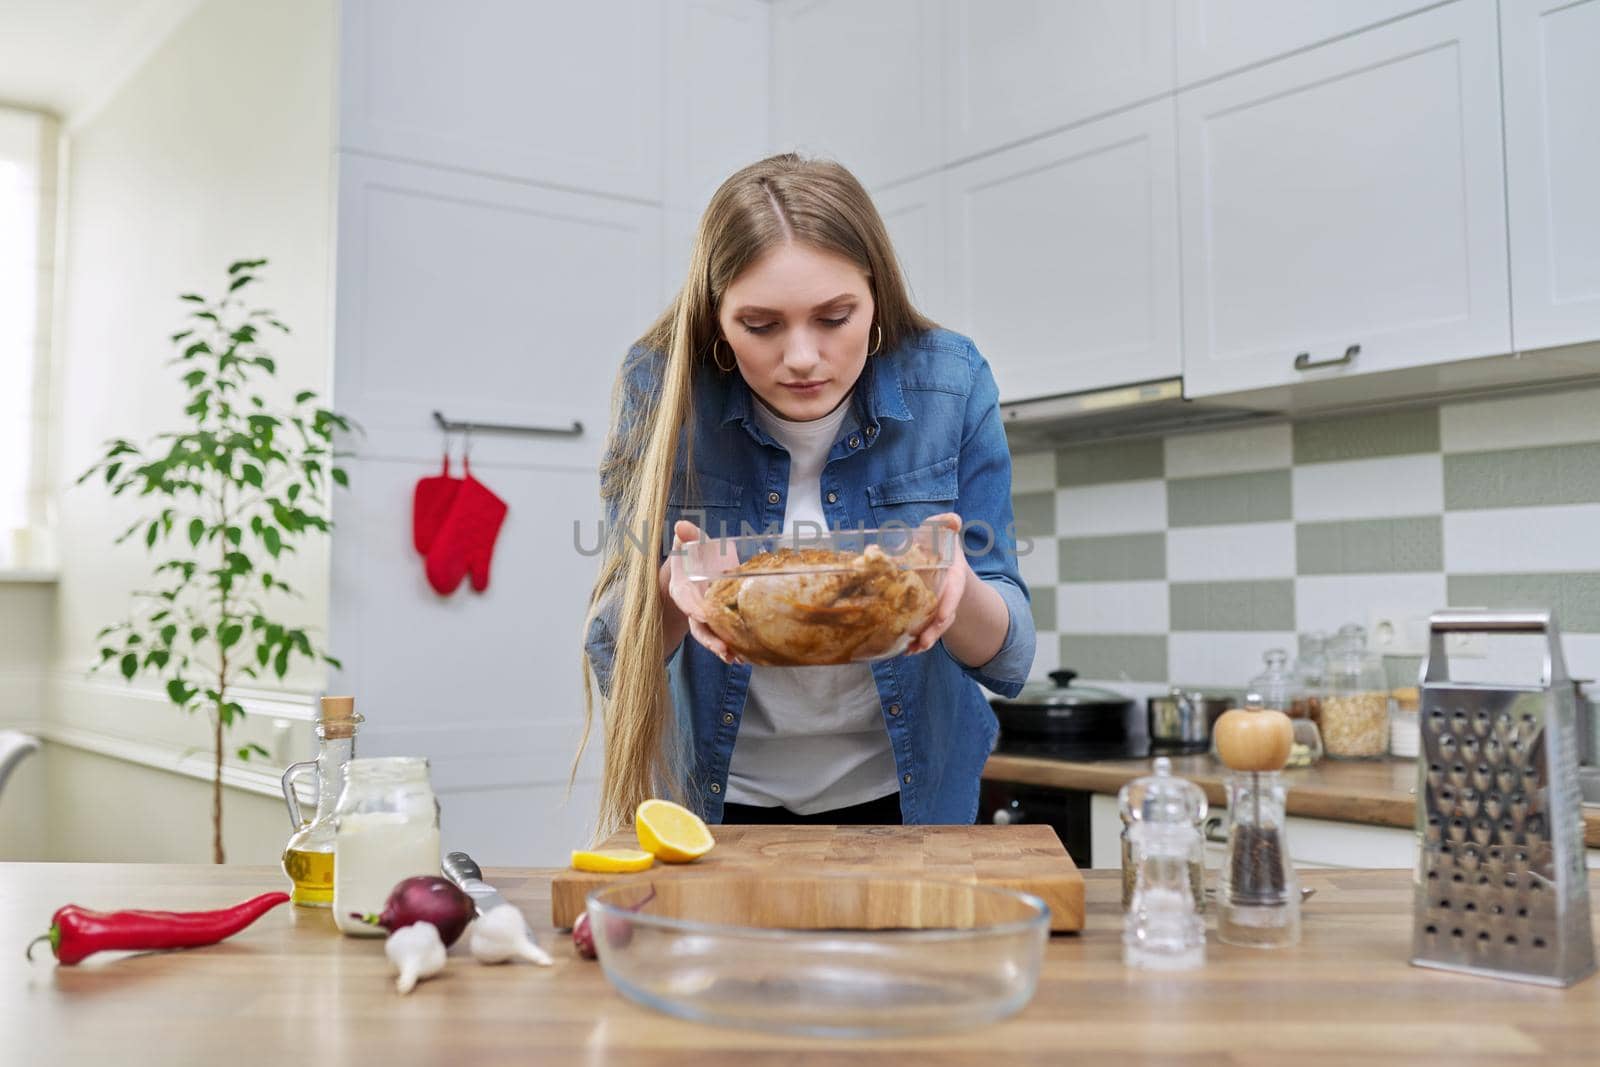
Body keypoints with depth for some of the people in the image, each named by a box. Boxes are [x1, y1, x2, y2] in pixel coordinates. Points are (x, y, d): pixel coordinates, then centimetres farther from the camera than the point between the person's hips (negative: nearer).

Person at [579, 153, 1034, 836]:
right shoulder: (660, 386, -14)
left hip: (903, 794, 0)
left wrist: (957, 588, -32)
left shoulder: (950, 383, -13)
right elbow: (616, 656, -13)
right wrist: (671, 594, -34)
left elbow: (1007, 660, -11)